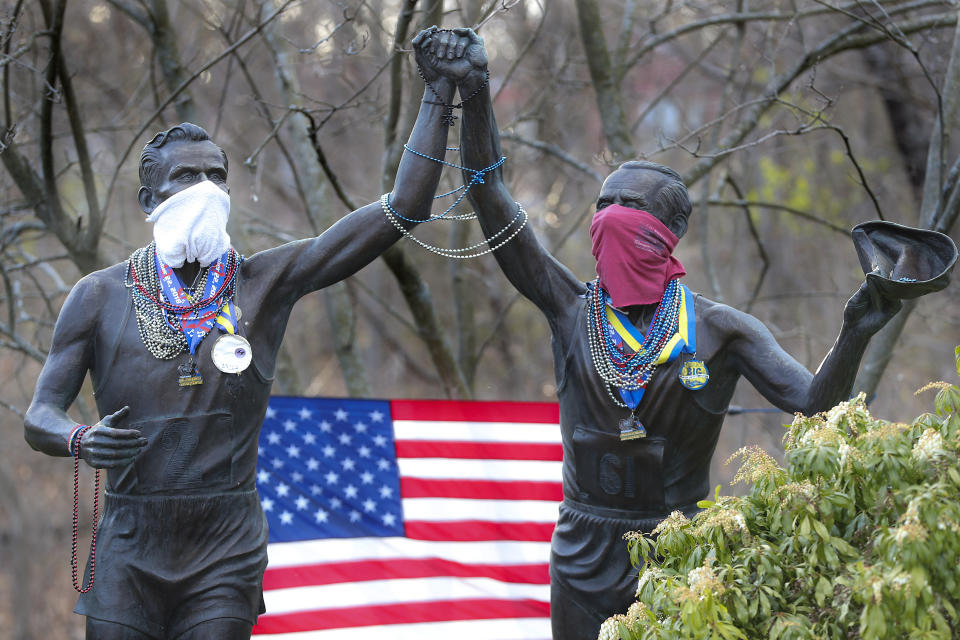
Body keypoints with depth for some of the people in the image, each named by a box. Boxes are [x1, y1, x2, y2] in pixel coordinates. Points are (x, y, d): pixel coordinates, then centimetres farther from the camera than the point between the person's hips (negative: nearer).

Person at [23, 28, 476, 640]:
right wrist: (80, 440, -19)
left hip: (227, 557, 0)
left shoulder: (265, 282, 3)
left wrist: (440, 94, -8)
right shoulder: (100, 296, 3)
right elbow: (40, 415, 5)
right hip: (129, 555, 0)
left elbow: (404, 209, -2)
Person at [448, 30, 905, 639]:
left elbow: (813, 404, -14)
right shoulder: (572, 309, 0)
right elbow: (493, 202, -6)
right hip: (584, 558, 2)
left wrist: (855, 335, -31)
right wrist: (475, 99, -16)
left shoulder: (718, 329, -4)